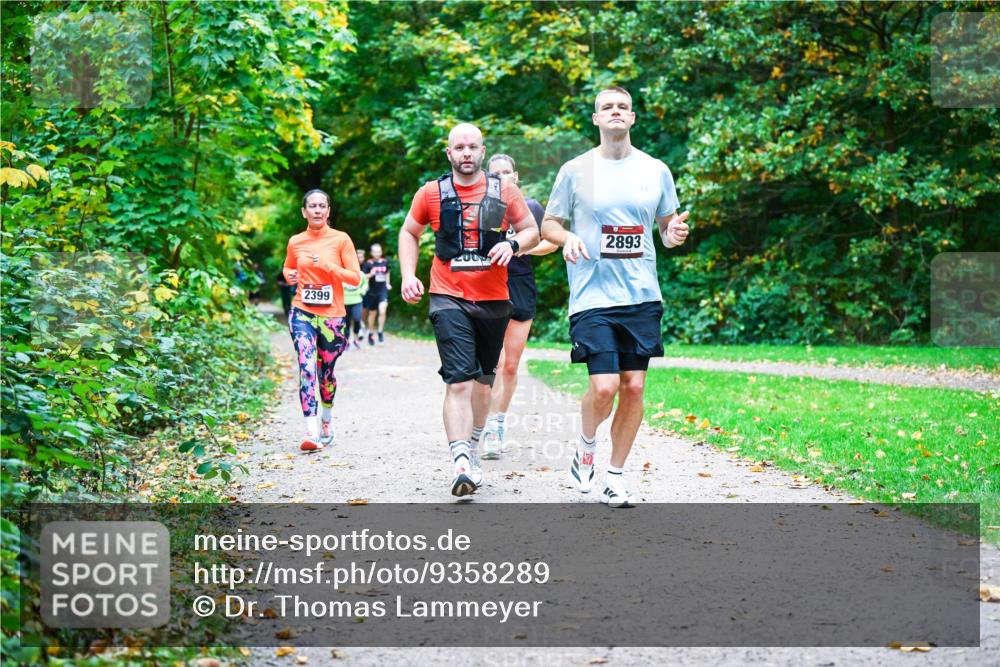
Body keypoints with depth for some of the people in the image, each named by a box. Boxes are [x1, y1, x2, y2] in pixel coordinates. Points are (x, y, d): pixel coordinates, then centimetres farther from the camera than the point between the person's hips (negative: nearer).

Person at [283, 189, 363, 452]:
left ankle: (327, 419, 40)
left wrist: (328, 266, -17)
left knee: (325, 372, 12)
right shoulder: (295, 242, 6)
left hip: (332, 316, 0)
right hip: (303, 313, 0)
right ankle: (311, 431, -24)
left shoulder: (341, 240, -2)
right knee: (307, 367, -18)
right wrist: (290, 276, 1)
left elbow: (355, 277, -4)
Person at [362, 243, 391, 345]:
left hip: (383, 290, 1)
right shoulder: (368, 264, -6)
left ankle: (381, 332, -4)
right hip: (372, 292, -1)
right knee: (372, 313, 11)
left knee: (382, 311, -18)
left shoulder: (385, 262, 4)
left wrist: (387, 283, 14)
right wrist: (370, 274, -24)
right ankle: (371, 334, 29)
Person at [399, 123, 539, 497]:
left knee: (483, 379, 17)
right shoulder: (431, 193, 2)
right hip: (449, 300, -3)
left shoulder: (504, 191, 4)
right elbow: (409, 232, 15)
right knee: (458, 381, -17)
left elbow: (532, 230, 11)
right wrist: (408, 275, 2)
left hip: (494, 301, 3)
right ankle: (461, 465, -26)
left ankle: (472, 449, 38)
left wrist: (513, 244, -11)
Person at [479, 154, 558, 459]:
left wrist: (527, 248, -5)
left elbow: (551, 241, 14)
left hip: (521, 288, 2)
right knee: (494, 362, -13)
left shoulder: (531, 207, 7)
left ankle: (500, 424, 19)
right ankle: (492, 430, -13)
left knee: (511, 365, 6)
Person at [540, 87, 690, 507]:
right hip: (593, 297, -3)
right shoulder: (575, 170, 2)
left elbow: (667, 228, 19)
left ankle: (616, 478, 14)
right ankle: (586, 445, 18)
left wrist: (675, 234, -5)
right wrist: (567, 237, -13)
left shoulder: (656, 171, 8)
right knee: (604, 386, -14)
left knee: (634, 387, 0)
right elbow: (548, 224, 9)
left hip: (641, 297, 3)